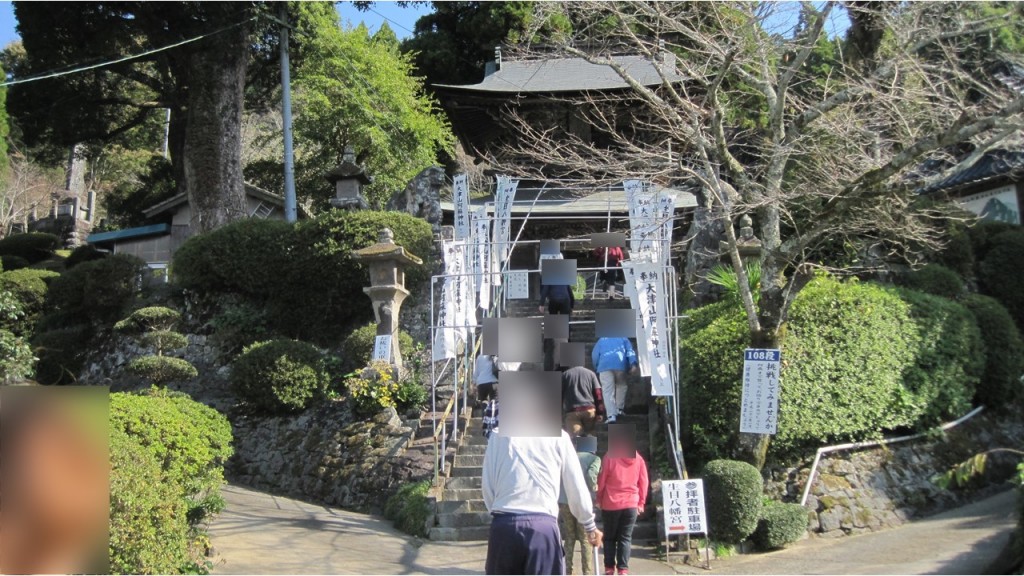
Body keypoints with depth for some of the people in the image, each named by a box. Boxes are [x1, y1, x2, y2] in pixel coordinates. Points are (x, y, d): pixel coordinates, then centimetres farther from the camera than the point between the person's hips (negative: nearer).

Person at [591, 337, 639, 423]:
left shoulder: (601, 340, 29)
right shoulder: (623, 338, 27)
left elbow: (594, 355, 19)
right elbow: (630, 351, 11)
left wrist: (597, 368, 27)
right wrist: (633, 364, 0)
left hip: (605, 365, 0)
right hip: (620, 364, 0)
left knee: (608, 391, -5)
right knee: (621, 386, 24)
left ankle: (611, 415, -17)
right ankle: (619, 409, 22)